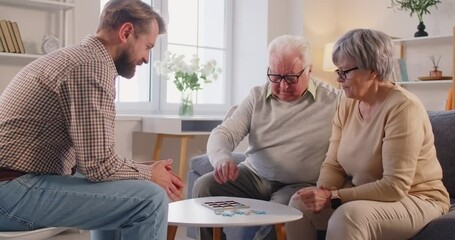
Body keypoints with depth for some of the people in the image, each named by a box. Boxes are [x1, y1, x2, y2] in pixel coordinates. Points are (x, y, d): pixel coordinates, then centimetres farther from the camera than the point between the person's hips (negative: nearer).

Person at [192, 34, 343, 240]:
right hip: (253, 177, 4)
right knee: (203, 186, -15)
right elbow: (224, 133, -1)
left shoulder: (334, 100, -4)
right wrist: (222, 158, -27)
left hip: (299, 185, -3)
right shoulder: (257, 97, 6)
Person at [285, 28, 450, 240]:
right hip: (366, 197, 7)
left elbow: (395, 186, -25)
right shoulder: (347, 106, 2)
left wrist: (333, 197, -28)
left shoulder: (403, 107, -21)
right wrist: (322, 192, -18)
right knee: (299, 204, -12)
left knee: (348, 216, -33)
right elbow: (333, 165, 4)